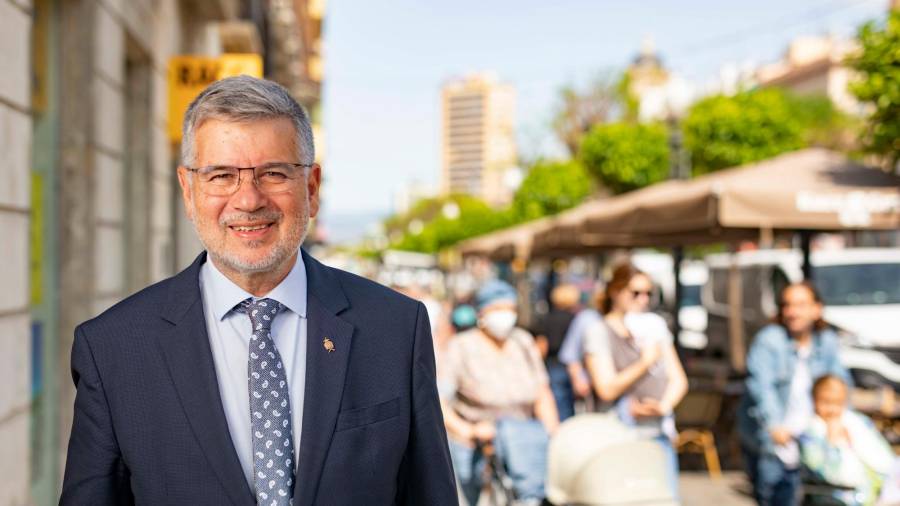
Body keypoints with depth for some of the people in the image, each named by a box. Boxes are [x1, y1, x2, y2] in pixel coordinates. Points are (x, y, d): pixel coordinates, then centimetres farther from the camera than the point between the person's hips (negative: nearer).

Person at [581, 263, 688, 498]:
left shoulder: (655, 326, 15)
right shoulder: (599, 332, -2)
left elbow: (679, 379, 14)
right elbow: (607, 389, -10)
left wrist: (664, 406, -5)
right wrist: (645, 363, -14)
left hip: (659, 433, 5)